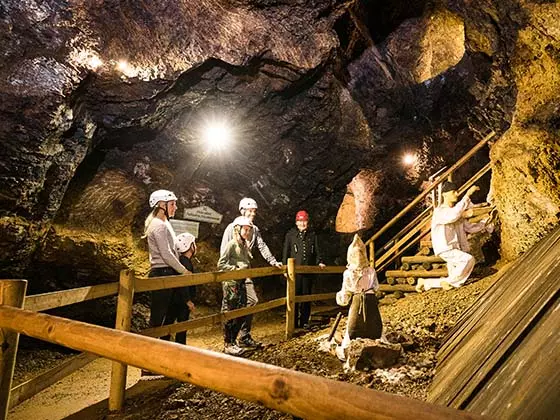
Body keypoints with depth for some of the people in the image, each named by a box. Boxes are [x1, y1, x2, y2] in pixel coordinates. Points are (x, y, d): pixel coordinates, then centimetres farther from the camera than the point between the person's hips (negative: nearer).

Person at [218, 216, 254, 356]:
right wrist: (236, 269, -18)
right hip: (231, 283, -8)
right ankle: (228, 345, 10)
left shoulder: (245, 245, 12)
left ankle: (233, 341, 26)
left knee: (241, 313, 12)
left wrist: (247, 269, 4)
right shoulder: (232, 244, -11)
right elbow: (221, 264, -16)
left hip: (242, 283, 8)